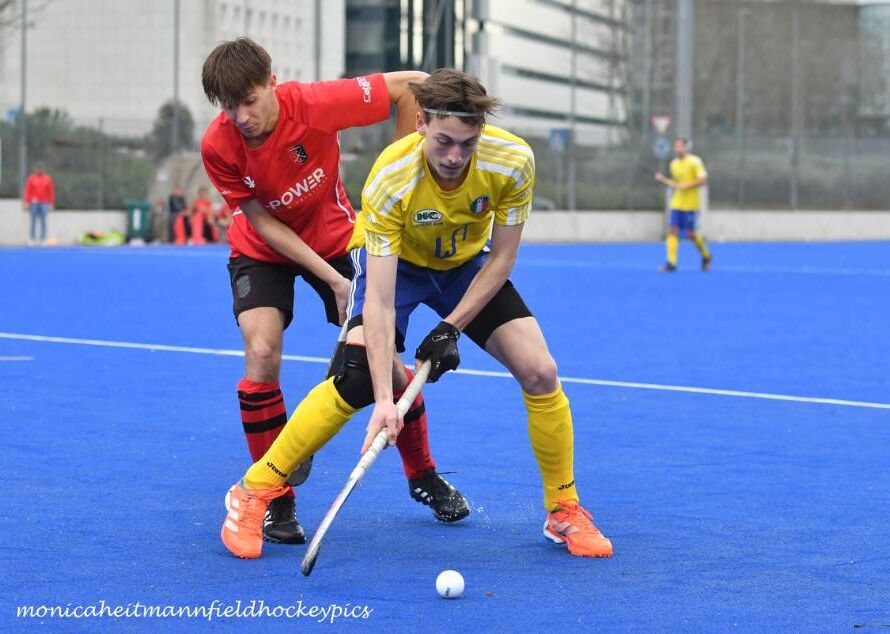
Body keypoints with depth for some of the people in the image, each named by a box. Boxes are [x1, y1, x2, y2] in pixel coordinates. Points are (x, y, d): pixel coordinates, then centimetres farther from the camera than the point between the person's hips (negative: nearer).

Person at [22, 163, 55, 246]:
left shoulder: (47, 179, 6)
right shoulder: (31, 178, 3)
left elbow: (51, 191, 8)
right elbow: (27, 191, 1)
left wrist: (51, 203, 4)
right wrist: (26, 202, -5)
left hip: (44, 203, 1)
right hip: (34, 203, -1)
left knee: (43, 222, 1)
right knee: (33, 222, -1)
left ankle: (43, 239, 3)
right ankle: (32, 239, 0)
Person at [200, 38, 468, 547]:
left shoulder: (316, 104, -31)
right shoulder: (218, 147, -26)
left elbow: (410, 85, -21)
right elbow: (263, 223, -18)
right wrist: (331, 279, -25)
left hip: (336, 238, 0)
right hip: (263, 252, 0)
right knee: (262, 351, -22)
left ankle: (424, 477, 24)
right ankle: (275, 501, -7)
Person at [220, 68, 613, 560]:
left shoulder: (513, 161, -30)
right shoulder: (390, 181, -36)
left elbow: (500, 258, -14)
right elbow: (379, 303, -37)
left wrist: (452, 328, -20)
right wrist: (384, 398, -44)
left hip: (468, 266, 3)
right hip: (396, 261, -3)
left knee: (540, 372, -12)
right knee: (357, 377, -23)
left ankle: (564, 511, 8)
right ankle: (252, 493, -9)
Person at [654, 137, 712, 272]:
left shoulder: (695, 162, -8)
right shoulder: (674, 164, 12)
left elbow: (703, 180, -13)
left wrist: (687, 186, -19)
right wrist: (663, 180, 6)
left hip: (690, 205, -6)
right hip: (677, 204, 6)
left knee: (690, 233, -2)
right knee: (673, 231, -5)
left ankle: (706, 255, 23)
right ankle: (671, 263, -5)